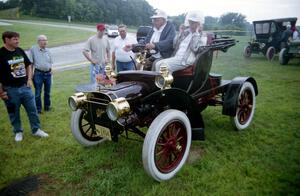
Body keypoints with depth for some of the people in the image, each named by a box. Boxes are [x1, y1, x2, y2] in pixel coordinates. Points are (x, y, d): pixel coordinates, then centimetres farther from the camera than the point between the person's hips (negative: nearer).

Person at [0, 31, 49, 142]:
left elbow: (28, 65, 17)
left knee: (32, 109, 10)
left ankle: (36, 130, 25)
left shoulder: (20, 51, 5)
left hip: (25, 86, 5)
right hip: (10, 89, -5)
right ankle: (18, 132, 30)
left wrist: (29, 79, 6)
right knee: (14, 113, 11)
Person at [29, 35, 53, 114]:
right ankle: (38, 108, 12)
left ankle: (47, 106, 28)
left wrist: (50, 69, 4)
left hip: (48, 73, 4)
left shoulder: (47, 50, 8)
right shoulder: (33, 49, -4)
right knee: (38, 92, 1)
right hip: (38, 73, -4)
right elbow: (30, 63, -2)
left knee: (47, 91, 13)